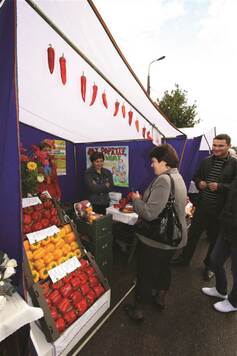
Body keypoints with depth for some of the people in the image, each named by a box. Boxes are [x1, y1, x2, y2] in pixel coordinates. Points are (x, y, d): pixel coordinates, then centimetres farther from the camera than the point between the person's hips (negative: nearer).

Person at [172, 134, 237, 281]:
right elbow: (197, 176, 15)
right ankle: (184, 258, 36)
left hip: (220, 210, -3)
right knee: (193, 233, 15)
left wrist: (220, 186, -23)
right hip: (202, 206, 4)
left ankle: (209, 265, 39)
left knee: (215, 238, 15)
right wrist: (199, 183, -6)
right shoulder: (206, 161, 4)